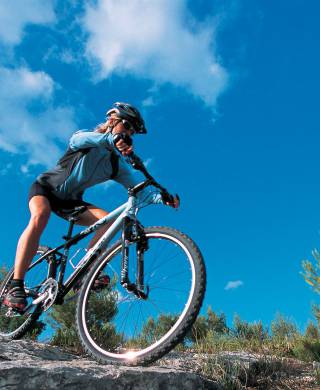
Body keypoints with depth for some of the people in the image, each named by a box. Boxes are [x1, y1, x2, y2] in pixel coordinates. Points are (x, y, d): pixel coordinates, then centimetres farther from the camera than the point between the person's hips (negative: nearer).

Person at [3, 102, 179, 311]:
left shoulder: (118, 163, -4)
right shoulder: (88, 138, -14)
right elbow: (77, 139, -39)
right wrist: (111, 139, -58)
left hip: (70, 200, 4)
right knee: (40, 216, -36)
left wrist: (162, 196, -37)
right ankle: (15, 287, -35)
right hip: (46, 186, -4)